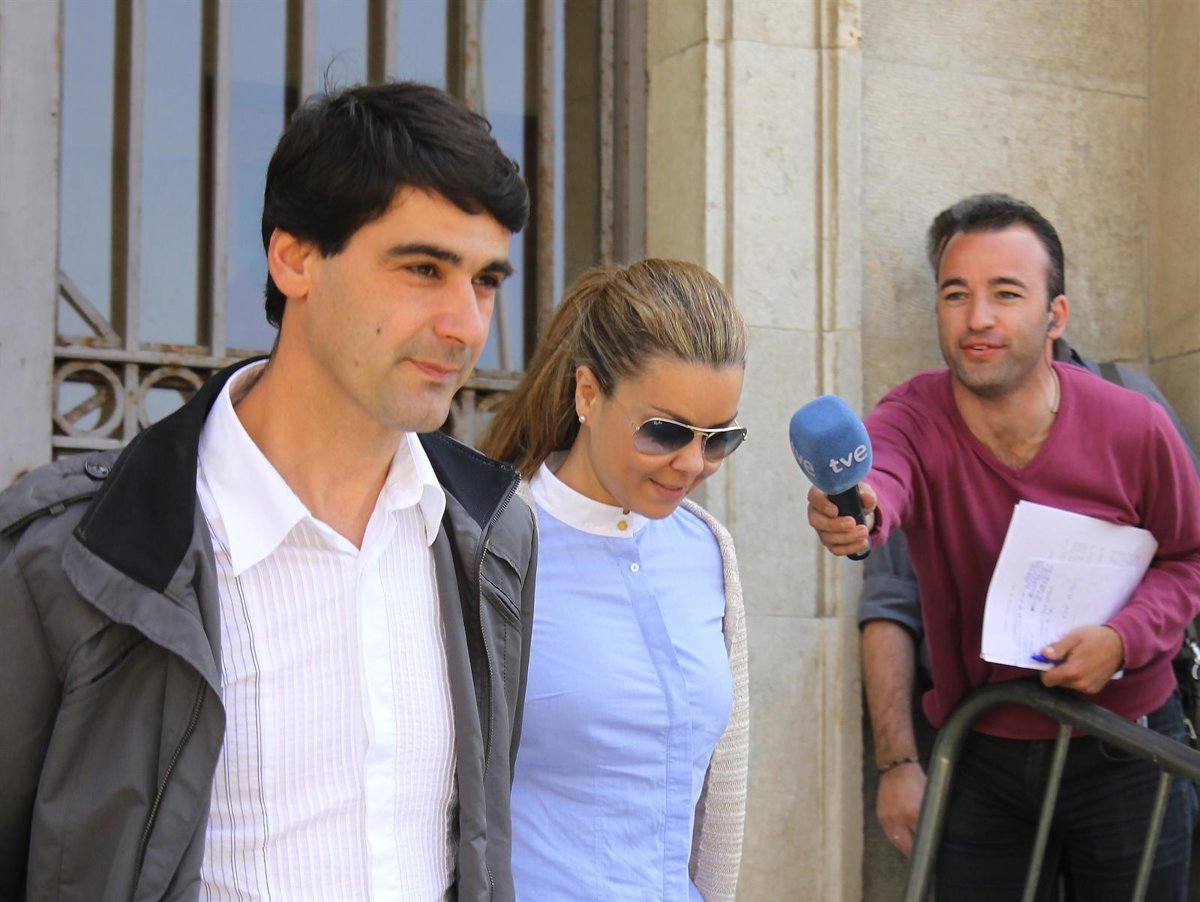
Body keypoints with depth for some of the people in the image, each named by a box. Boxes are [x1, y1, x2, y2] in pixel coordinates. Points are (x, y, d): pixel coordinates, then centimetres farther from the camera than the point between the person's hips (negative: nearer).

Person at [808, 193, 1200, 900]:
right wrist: (857, 509, -64)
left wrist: (1124, 638, -19)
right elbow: (883, 471, -39)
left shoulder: (1137, 429, -13)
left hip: (1126, 755, 0)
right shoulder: (916, 418, -15)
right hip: (982, 759, 0)